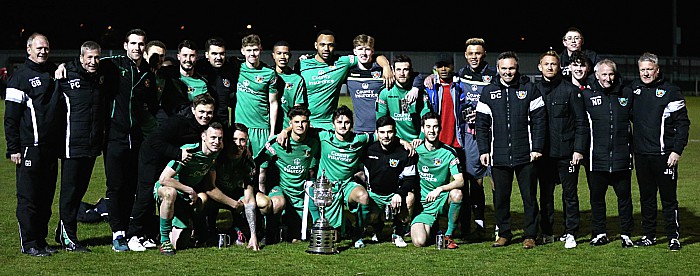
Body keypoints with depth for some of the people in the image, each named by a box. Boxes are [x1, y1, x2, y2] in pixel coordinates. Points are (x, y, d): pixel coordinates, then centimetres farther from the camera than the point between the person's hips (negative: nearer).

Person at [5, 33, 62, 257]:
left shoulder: (54, 72, 16)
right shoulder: (20, 77, -4)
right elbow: (11, 116, -7)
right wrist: (13, 148, -13)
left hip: (51, 146, 7)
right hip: (30, 147, -6)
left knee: (46, 195, 10)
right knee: (28, 196, -2)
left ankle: (41, 240, 17)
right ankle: (28, 244, 3)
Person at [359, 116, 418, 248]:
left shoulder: (404, 152, -9)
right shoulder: (368, 150, -4)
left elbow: (410, 178, -9)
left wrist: (399, 193, -25)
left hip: (395, 193, -1)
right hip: (373, 194, 1)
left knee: (410, 197, -31)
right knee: (371, 219, -22)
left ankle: (397, 233, -9)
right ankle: (378, 224, 23)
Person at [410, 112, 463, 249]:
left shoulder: (449, 152, -4)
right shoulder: (415, 150, -2)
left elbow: (460, 181, -12)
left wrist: (440, 189, -28)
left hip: (442, 201, 0)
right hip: (423, 204, 0)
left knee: (457, 193, -34)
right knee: (419, 242, -22)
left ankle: (449, 235, -13)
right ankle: (433, 227, 17)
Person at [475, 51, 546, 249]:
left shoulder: (529, 89, 3)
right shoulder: (488, 92, 8)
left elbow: (539, 120, 1)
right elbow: (482, 124, 9)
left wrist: (537, 148, -5)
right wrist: (483, 150, 2)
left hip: (525, 156, -2)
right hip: (498, 156, 2)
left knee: (529, 197, 3)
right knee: (500, 197, 7)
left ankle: (530, 235, 13)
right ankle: (504, 233, 19)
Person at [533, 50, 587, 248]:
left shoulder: (570, 90, 0)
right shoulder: (534, 90, 7)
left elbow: (581, 122, -1)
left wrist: (578, 149, -8)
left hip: (566, 152, -3)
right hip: (543, 152, 3)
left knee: (570, 193, 2)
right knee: (545, 194, 9)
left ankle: (570, 233, 9)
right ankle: (546, 232, 17)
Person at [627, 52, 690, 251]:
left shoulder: (670, 91, -5)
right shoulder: (634, 88, 9)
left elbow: (682, 123, -5)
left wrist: (677, 150, -12)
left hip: (664, 154, -5)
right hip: (641, 154, 5)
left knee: (668, 198, 1)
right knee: (646, 197, 12)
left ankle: (674, 237, 10)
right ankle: (648, 235, 21)